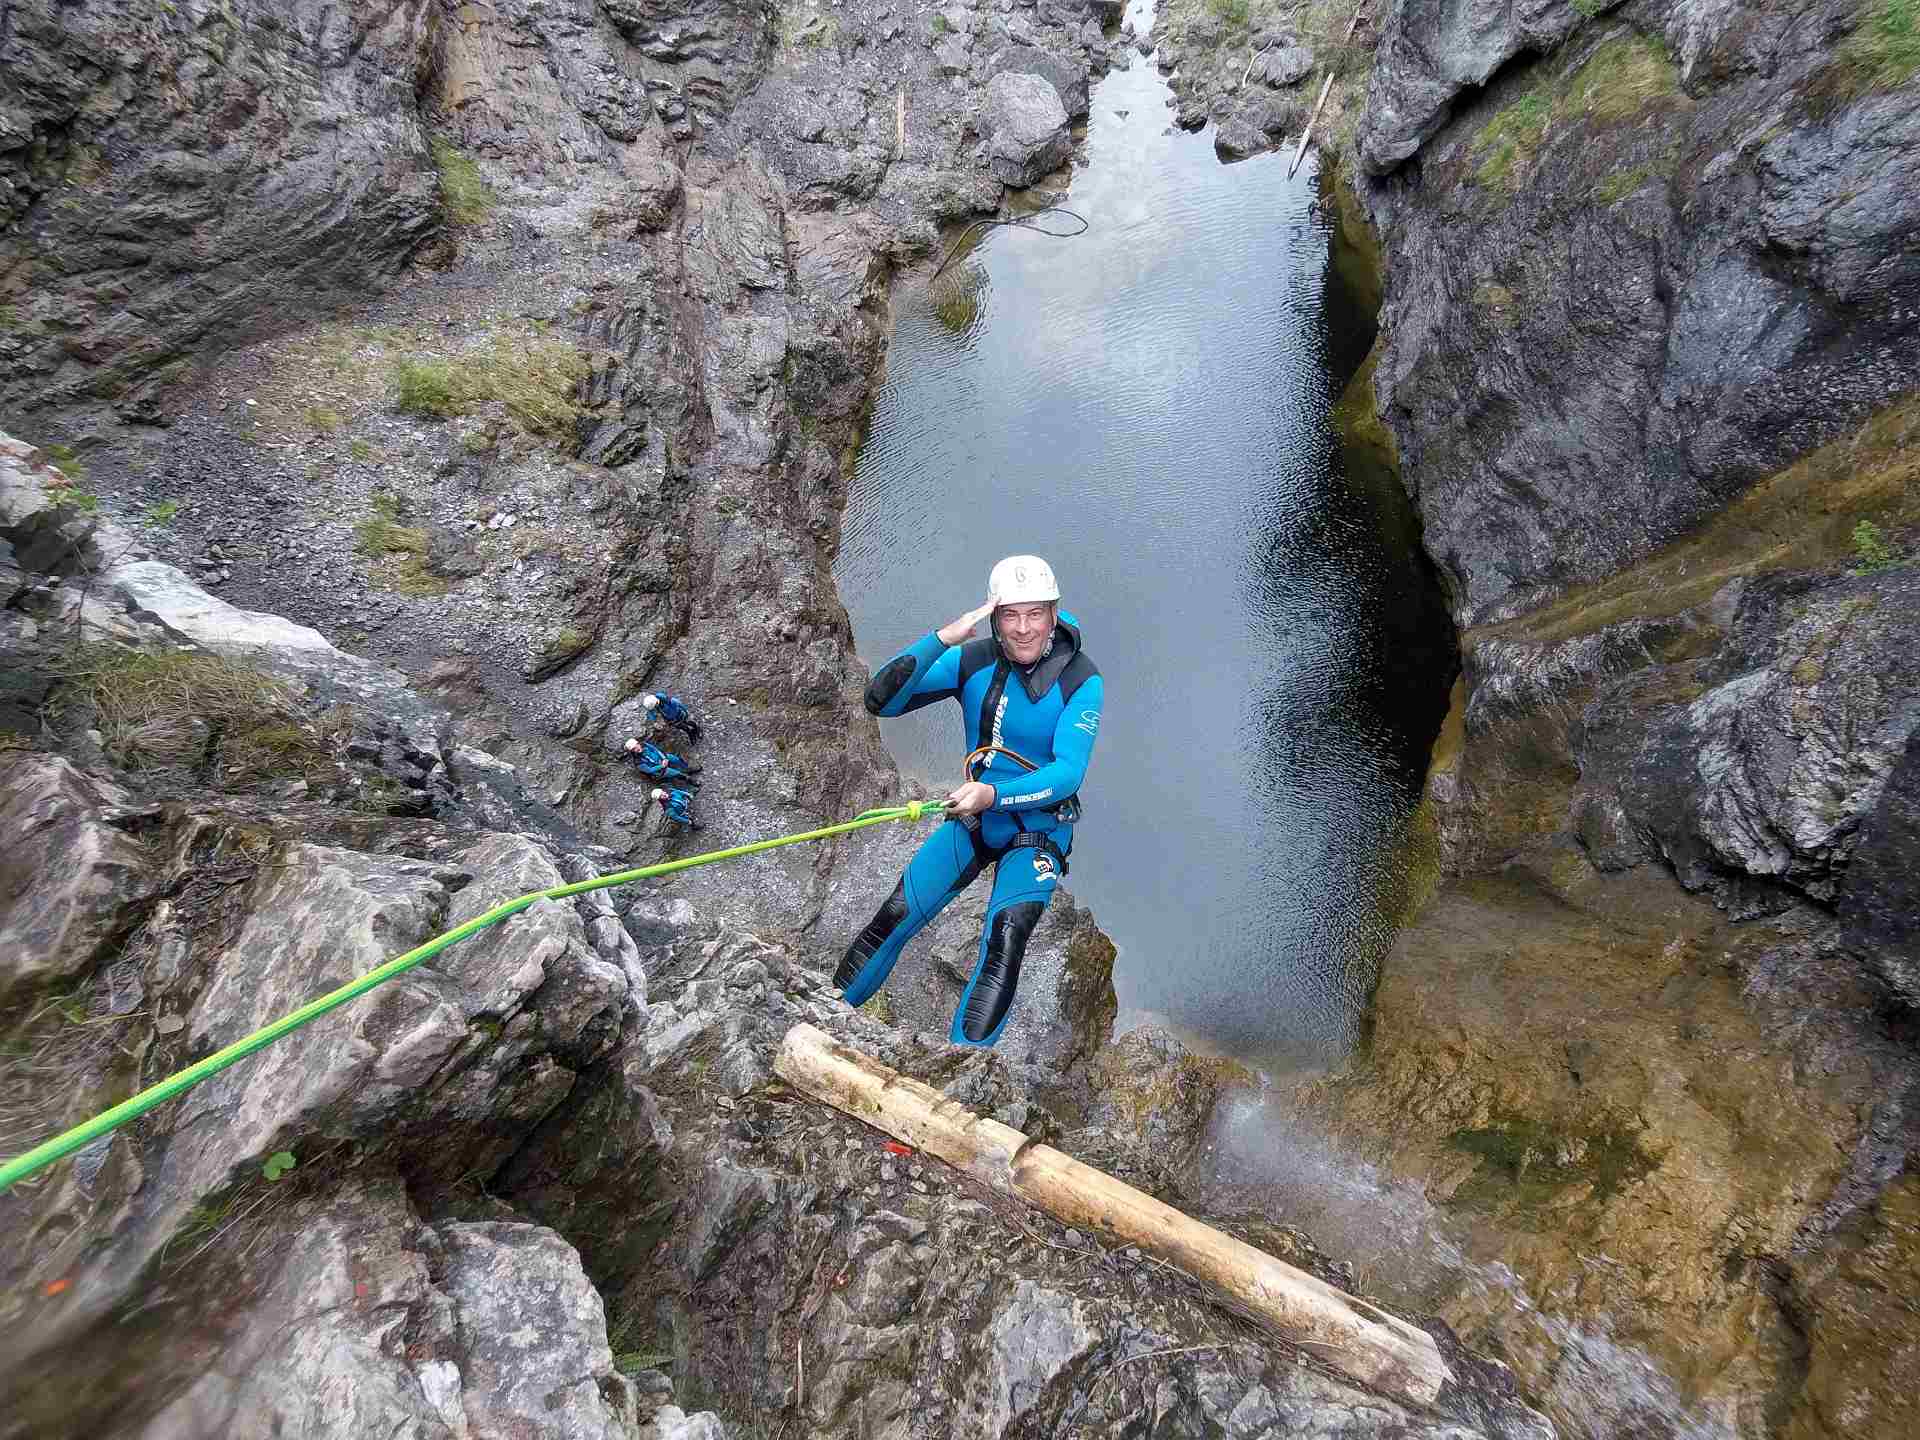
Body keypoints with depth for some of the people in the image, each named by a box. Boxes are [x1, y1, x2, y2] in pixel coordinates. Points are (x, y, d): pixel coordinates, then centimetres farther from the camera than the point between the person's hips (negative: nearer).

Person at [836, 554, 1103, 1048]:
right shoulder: (973, 660, -10)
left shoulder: (1081, 681, -16)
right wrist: (941, 638, -31)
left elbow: (1068, 773, -26)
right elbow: (881, 701, -18)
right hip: (974, 817, 3)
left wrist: (993, 794, -43)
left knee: (1006, 936, -23)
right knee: (894, 916, -3)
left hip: (1040, 828, -2)